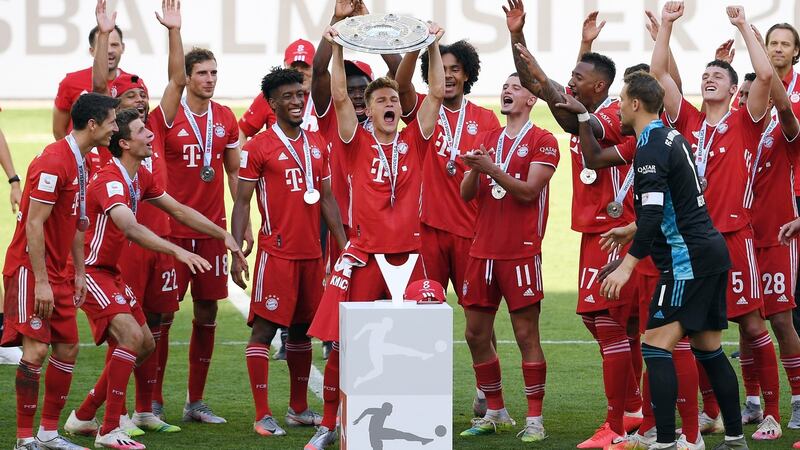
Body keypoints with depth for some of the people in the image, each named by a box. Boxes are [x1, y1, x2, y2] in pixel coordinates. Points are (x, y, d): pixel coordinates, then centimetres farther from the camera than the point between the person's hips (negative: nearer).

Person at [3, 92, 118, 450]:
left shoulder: (79, 163, 11)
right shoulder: (54, 161, -19)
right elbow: (34, 225, -21)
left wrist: (79, 272, 15)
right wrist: (41, 282, -22)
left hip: (56, 273, 10)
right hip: (31, 271, -10)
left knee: (68, 347, 8)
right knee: (36, 349, -11)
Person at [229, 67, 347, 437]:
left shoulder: (318, 144, 12)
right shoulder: (259, 146, -5)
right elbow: (242, 202, -5)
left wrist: (343, 243, 11)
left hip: (312, 252, 6)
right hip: (276, 251, -6)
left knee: (302, 328, 13)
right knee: (264, 328, -7)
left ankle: (299, 409, 23)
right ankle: (263, 416, -7)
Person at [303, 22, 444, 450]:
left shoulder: (413, 140, 9)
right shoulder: (358, 142, 5)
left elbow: (436, 93, 3)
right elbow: (339, 96, -6)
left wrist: (433, 46, -2)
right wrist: (336, 50, -11)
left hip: (407, 254, 2)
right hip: (363, 254, -2)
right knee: (343, 343, -2)